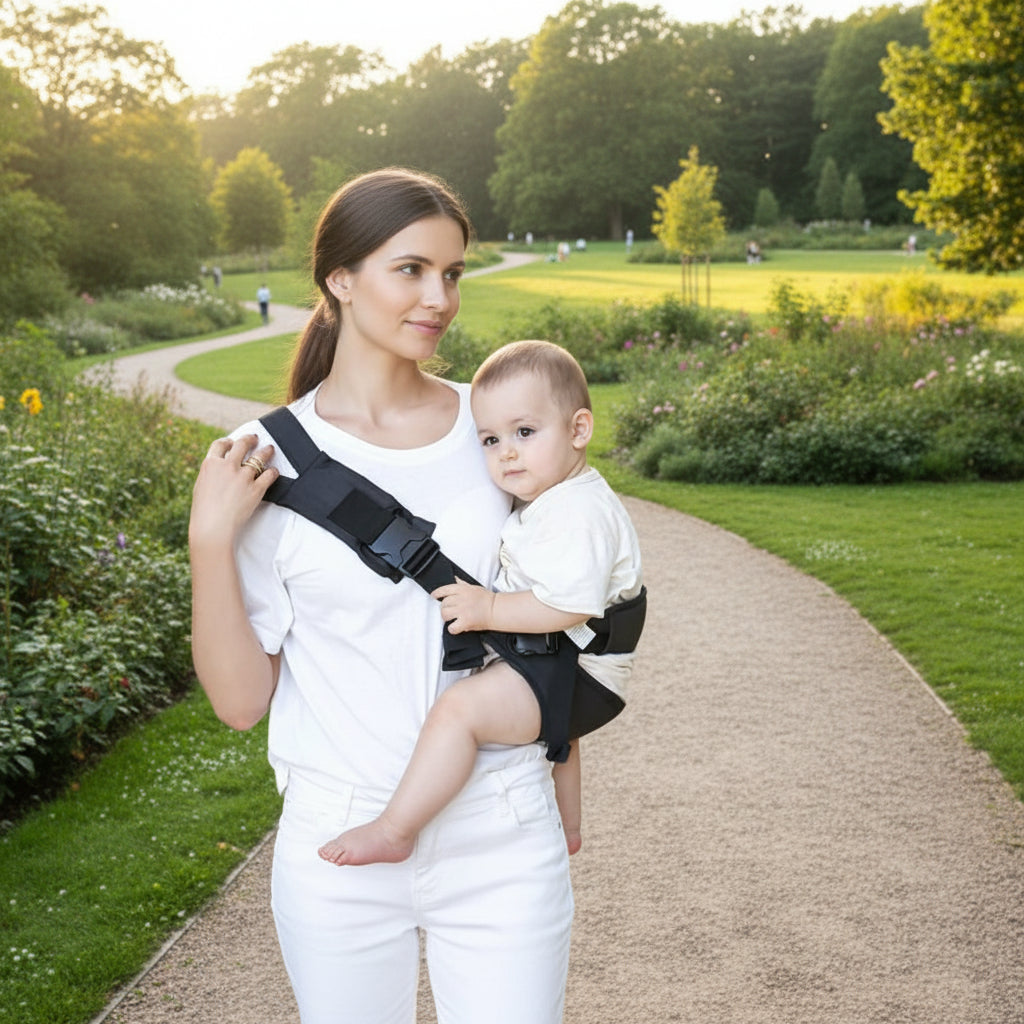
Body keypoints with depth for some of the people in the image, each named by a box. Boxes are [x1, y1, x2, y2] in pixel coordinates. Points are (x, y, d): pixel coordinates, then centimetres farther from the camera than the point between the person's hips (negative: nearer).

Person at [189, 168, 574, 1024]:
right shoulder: (266, 462, -6)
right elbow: (242, 699, -6)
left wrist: (563, 784, 16)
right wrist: (210, 538, -16)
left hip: (504, 841, 1)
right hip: (339, 845, -1)